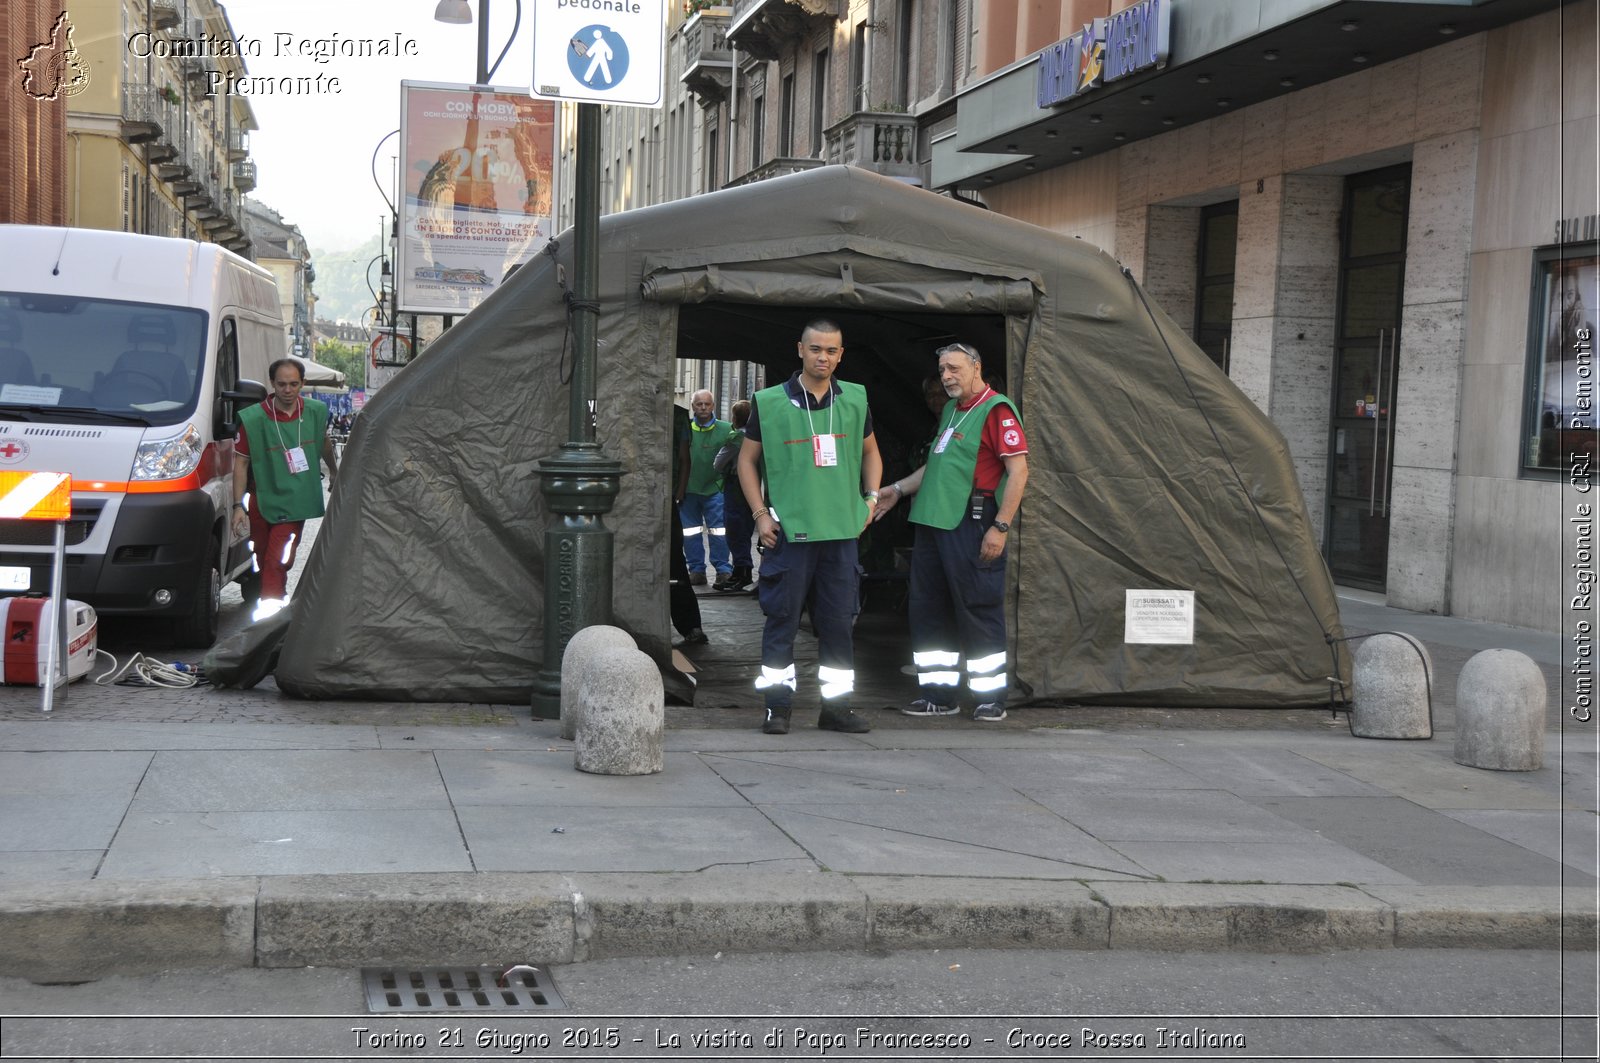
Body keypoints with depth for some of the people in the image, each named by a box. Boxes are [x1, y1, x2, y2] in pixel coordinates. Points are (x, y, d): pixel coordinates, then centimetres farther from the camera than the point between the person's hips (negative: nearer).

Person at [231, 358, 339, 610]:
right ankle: (272, 604, 29)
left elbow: (324, 443, 21)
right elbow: (241, 462, -7)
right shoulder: (253, 419, -11)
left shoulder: (316, 412, -1)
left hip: (296, 502, 1)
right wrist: (238, 506, -12)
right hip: (262, 501, -1)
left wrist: (334, 472, 36)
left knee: (277, 563, -10)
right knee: (263, 560, 10)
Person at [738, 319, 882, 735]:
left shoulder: (855, 400, 8)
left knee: (839, 621, 7)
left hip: (842, 529, 3)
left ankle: (837, 706, 15)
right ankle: (777, 706, 8)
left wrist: (871, 498, 9)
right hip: (789, 527, -3)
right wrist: (760, 514, -2)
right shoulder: (769, 402, -1)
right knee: (782, 618, 0)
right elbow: (747, 459, 6)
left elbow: (870, 452, 22)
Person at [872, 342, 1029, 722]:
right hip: (934, 521, 9)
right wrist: (899, 489, 24)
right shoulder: (952, 410, 19)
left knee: (979, 611, -4)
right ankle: (938, 694, 18)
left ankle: (991, 698, 5)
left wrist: (1001, 526, -19)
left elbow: (1018, 469, -15)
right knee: (929, 610, 10)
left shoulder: (996, 410, -10)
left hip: (971, 526, -9)